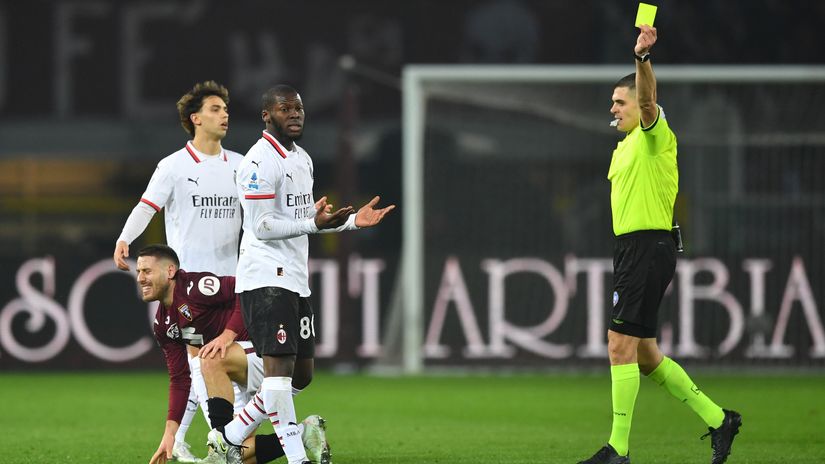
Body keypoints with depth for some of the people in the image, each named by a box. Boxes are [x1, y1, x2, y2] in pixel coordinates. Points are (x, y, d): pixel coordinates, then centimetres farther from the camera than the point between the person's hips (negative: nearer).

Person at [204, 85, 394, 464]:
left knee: (301, 371, 10)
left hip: (294, 277, 10)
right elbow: (261, 227, -18)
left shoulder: (302, 159, 18)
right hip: (266, 276, -10)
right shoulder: (260, 162, -13)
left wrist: (352, 221, 15)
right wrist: (313, 224, -26)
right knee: (279, 363, -13)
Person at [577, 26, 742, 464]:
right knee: (644, 353, 10)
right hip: (629, 247, 10)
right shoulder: (624, 146, 20)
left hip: (649, 246, -10)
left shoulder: (655, 135, -8)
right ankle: (718, 419, 17)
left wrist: (642, 57, -48)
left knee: (621, 345, -11)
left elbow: (648, 101, -30)